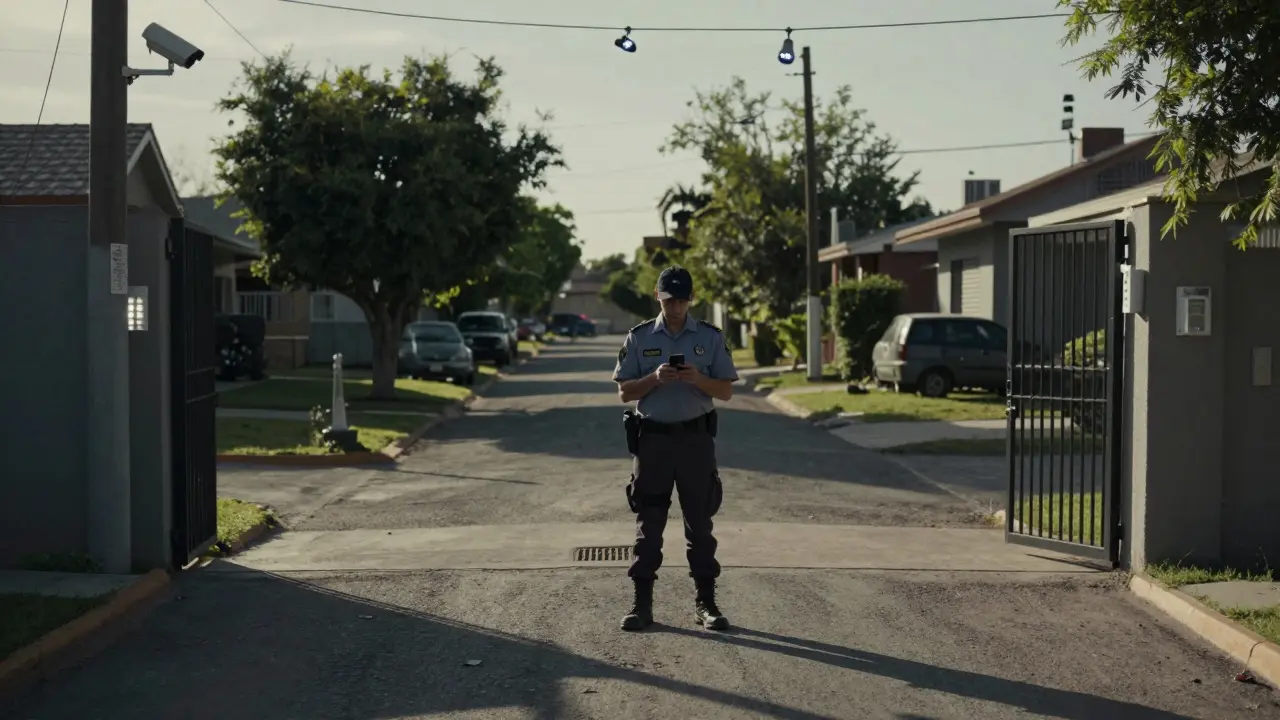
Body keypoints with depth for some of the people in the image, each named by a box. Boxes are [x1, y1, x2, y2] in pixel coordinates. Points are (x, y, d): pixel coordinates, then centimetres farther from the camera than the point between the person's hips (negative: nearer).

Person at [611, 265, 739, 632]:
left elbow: (726, 391, 2)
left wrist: (698, 379, -17)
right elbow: (624, 392, 2)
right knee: (648, 523, 2)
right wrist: (655, 378, -15)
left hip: (696, 437, 0)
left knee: (700, 522, 5)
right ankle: (642, 602, 7)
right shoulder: (639, 338, 3)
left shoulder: (711, 337, 4)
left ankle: (705, 602, 12)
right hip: (653, 437, 0)